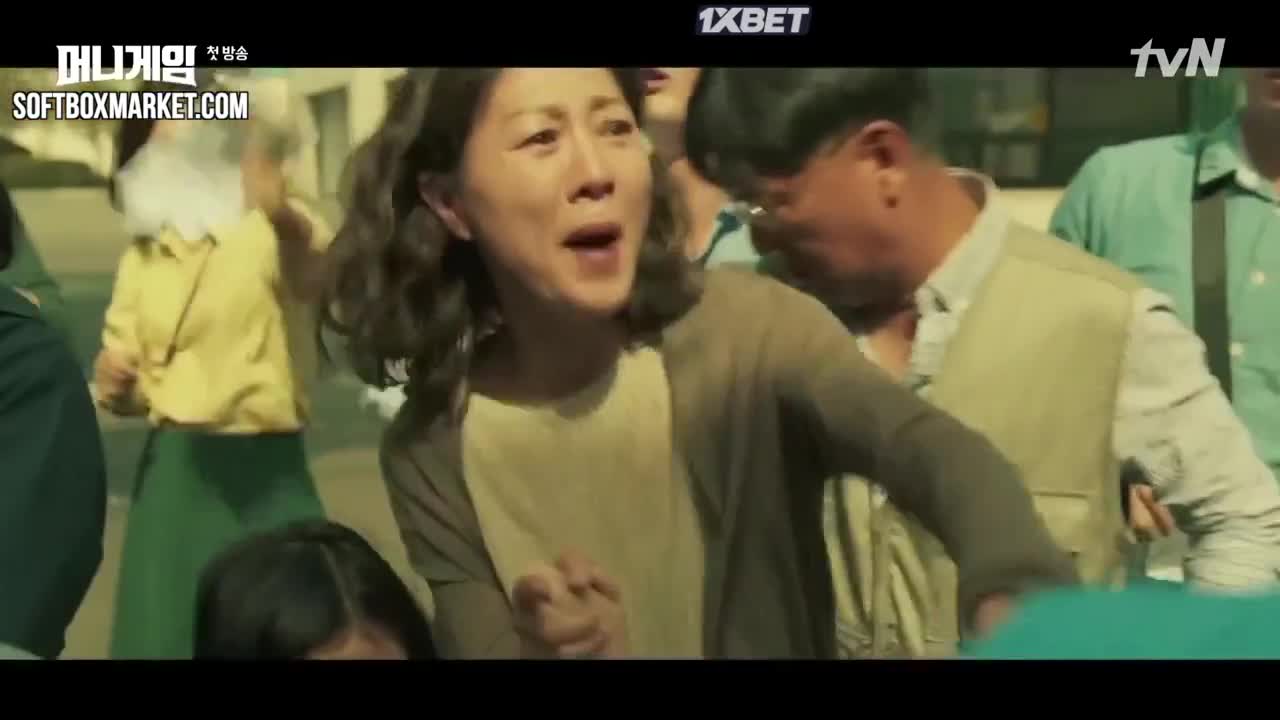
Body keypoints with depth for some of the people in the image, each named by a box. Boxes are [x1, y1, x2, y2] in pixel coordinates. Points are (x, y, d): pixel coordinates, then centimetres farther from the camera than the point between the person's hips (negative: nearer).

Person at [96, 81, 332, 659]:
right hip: (175, 474, 4)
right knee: (169, 629, 7)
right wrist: (113, 386, -9)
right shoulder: (140, 260, 9)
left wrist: (284, 215, -55)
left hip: (263, 473, -4)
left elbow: (314, 277, -32)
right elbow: (127, 389, 16)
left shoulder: (274, 231, -7)